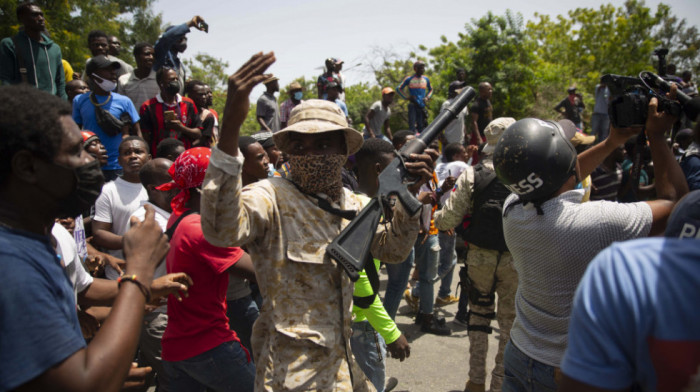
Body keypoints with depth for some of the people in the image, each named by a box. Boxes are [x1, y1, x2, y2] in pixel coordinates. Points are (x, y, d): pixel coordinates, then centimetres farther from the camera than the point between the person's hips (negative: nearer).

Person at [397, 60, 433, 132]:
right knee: (412, 125, -9)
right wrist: (407, 97, -4)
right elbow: (399, 88, 7)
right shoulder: (409, 79, 1)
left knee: (421, 125, 3)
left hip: (422, 106, 4)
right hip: (412, 105, -3)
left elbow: (430, 89, 27)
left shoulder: (426, 79, 11)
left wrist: (427, 97, 7)